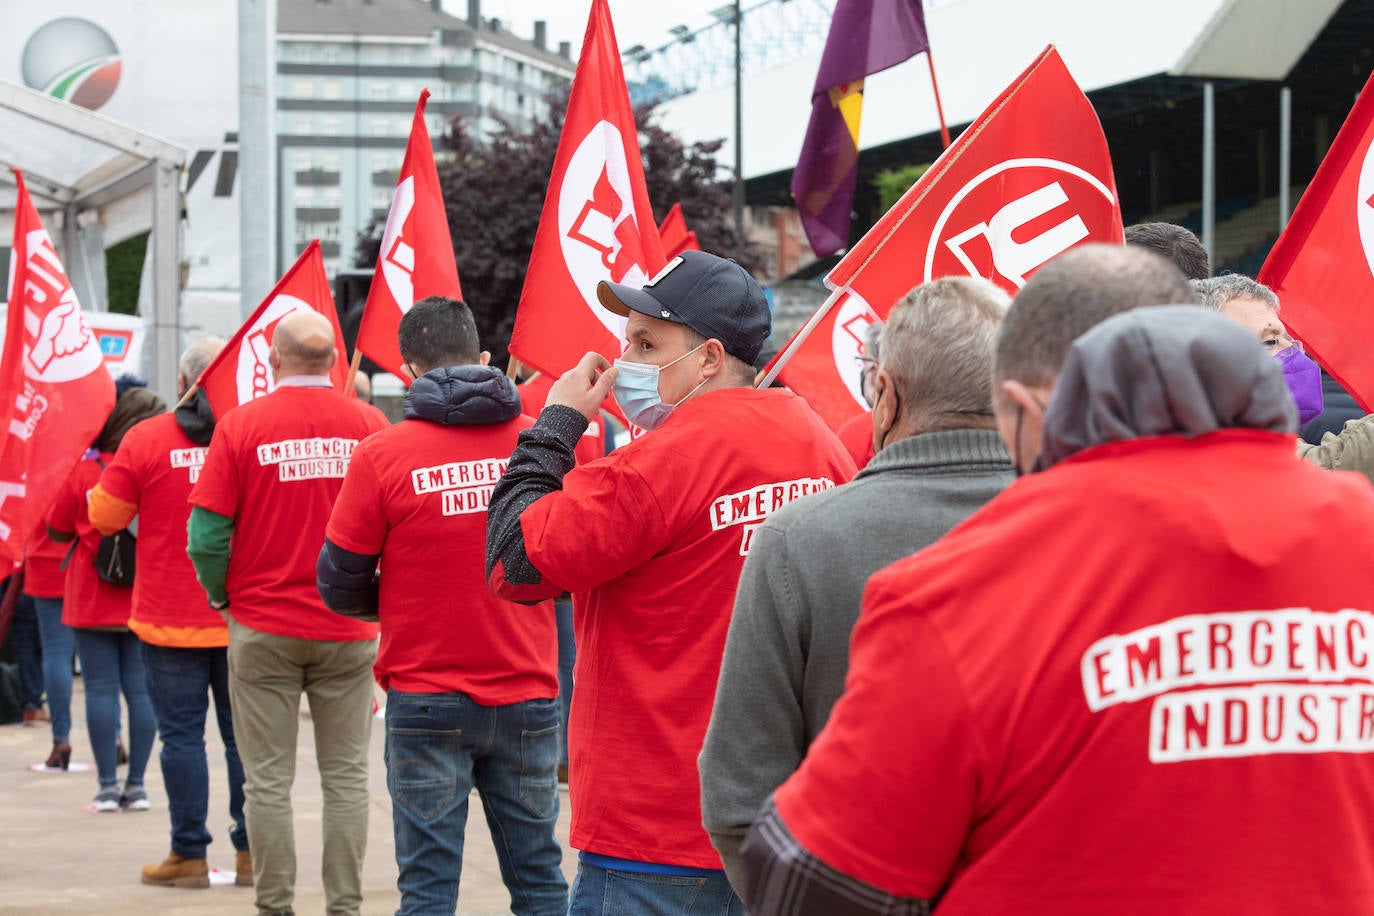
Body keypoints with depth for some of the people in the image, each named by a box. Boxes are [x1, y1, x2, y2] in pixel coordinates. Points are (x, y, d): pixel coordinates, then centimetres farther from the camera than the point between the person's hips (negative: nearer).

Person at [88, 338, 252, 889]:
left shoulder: (145, 440, -8)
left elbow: (105, 516, 0)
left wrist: (102, 485, 20)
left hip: (169, 619, -2)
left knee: (182, 734, 3)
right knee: (245, 734, 8)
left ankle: (189, 856, 4)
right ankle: (251, 853, 11)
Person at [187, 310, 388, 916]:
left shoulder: (240, 425, -8)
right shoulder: (370, 424, -4)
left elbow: (206, 535, -9)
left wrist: (223, 595, 8)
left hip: (263, 628, -1)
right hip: (348, 631, 1)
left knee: (267, 781, 6)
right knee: (346, 777, 8)